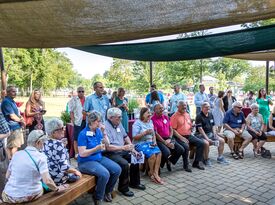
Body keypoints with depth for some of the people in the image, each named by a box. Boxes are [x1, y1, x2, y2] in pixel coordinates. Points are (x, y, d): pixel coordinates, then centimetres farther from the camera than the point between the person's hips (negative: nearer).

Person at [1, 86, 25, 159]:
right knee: (14, 146, -5)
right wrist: (21, 120, -4)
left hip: (17, 126, 10)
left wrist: (21, 118, -1)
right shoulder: (6, 102, -15)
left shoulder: (12, 101, 14)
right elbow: (12, 116, -19)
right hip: (12, 127, -9)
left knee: (15, 146, 15)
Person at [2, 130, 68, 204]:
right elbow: (47, 181, -21)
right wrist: (57, 189, -4)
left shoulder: (16, 154, 1)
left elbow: (7, 176, 11)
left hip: (9, 196, 4)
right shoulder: (40, 156, -13)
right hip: (30, 196, -4)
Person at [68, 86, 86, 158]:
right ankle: (76, 153, 9)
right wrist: (73, 121, -10)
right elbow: (71, 111, -2)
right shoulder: (73, 100, 2)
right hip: (78, 122, -3)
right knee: (77, 138, 1)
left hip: (87, 121, 4)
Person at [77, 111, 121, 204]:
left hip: (100, 158, 7)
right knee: (105, 174, -28)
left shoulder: (98, 131, 3)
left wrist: (103, 132, -7)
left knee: (117, 169, -7)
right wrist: (97, 148, -27)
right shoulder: (83, 134, -17)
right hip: (86, 162, -7)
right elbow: (82, 153, -21)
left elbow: (107, 145, 5)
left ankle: (107, 191, 17)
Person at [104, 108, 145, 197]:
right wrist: (123, 147, -26)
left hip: (121, 151, 9)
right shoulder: (106, 127, -21)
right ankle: (123, 187, -5)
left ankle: (134, 182, 19)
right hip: (110, 153, -9)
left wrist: (132, 149, 6)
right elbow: (108, 147, -26)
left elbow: (125, 136, 17)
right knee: (124, 163, -27)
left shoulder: (118, 123, 7)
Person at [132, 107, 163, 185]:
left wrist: (154, 141, -1)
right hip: (140, 144, -6)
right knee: (152, 154, -28)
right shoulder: (137, 123, -7)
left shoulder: (150, 122, 15)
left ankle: (155, 173, -21)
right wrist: (145, 133, -22)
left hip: (150, 143, 6)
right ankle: (151, 172, -5)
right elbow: (134, 137, -14)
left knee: (159, 153, -22)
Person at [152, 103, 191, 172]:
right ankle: (159, 166, -2)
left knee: (181, 149, -7)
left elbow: (171, 129, 15)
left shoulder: (166, 117, 14)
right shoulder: (153, 119, -10)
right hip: (159, 140, -7)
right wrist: (165, 143, -16)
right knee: (167, 152, -30)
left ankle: (170, 161, 14)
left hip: (168, 139, 7)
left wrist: (169, 139, -3)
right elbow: (155, 134, -15)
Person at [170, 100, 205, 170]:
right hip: (180, 137, -7)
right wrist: (181, 138, -20)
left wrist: (192, 126, 2)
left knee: (201, 143, -9)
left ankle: (197, 162, 0)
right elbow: (173, 130, -12)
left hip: (189, 135, 7)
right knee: (186, 146, -32)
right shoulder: (174, 116, -5)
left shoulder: (187, 115, 18)